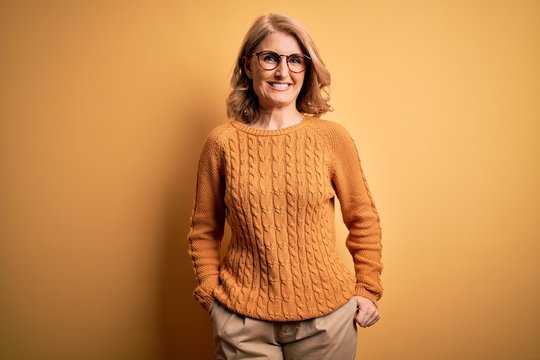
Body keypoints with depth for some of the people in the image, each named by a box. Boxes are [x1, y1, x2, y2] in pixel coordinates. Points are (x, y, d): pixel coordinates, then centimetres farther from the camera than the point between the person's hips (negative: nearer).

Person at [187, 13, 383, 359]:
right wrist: (210, 293, 0)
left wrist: (368, 289, 4)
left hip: (326, 315, 1)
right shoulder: (222, 142, -5)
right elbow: (204, 231, 5)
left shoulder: (332, 137, -6)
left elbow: (364, 219, 4)